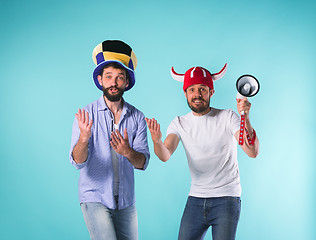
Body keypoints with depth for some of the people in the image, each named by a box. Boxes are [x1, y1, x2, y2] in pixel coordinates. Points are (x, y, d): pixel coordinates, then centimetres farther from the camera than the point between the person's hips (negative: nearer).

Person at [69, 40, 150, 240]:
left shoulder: (137, 117, 2)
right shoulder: (86, 115, -6)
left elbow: (143, 163, -4)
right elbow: (78, 162, -15)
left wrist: (128, 152, -26)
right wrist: (83, 138, -35)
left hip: (126, 201, 4)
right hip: (95, 199, -3)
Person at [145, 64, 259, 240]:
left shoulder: (227, 117, -5)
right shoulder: (180, 123, 4)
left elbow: (253, 152, -15)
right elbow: (165, 156, -12)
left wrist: (246, 118, -30)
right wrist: (156, 141, -34)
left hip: (226, 199, -3)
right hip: (195, 199, 3)